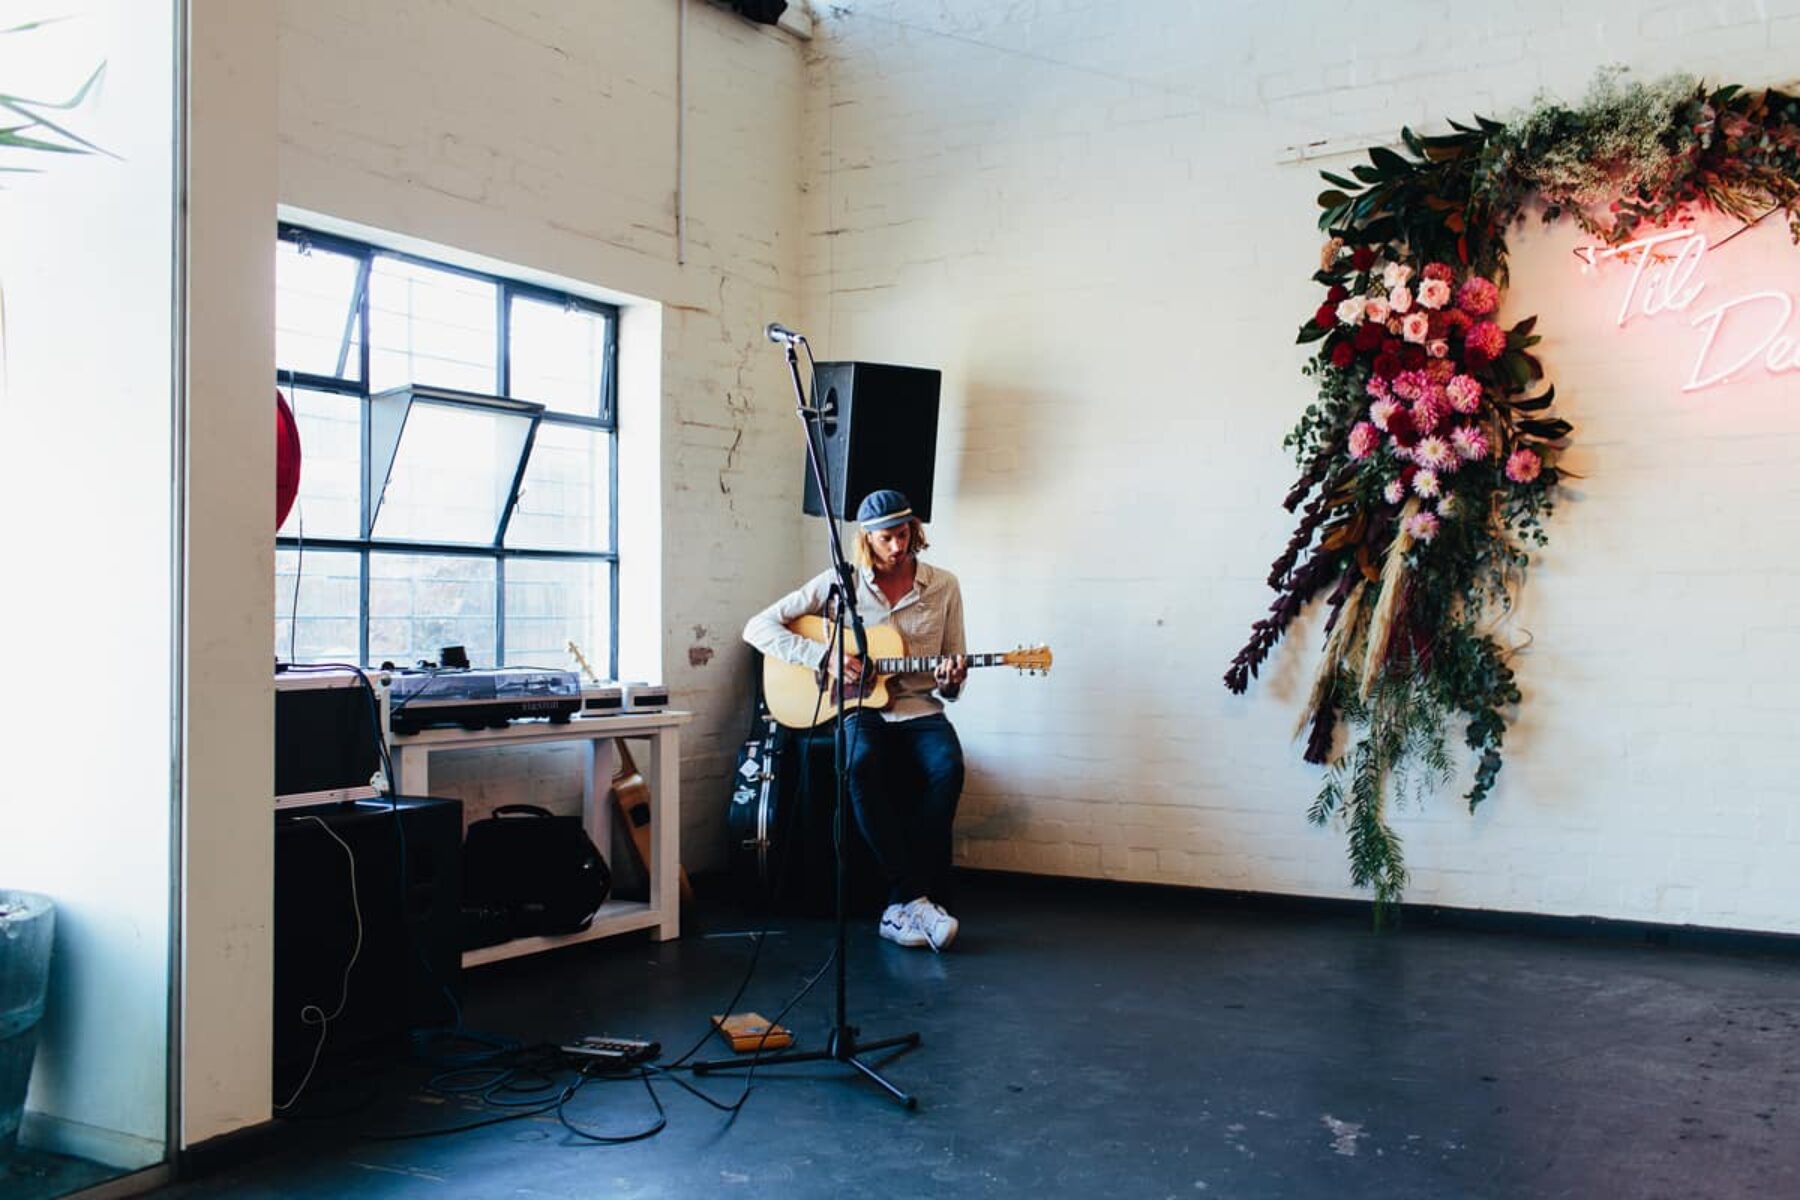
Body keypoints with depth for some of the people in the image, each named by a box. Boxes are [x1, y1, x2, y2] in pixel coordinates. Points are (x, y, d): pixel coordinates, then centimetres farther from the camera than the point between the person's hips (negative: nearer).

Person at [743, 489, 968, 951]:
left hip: (919, 710, 1)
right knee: (862, 763, -37)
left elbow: (949, 687, 12)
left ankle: (901, 909, -25)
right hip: (859, 708, -1)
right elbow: (758, 627, -2)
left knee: (948, 767, -33)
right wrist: (825, 657, -14)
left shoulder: (943, 586, 6)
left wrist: (950, 683, -14)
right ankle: (916, 899, -30)